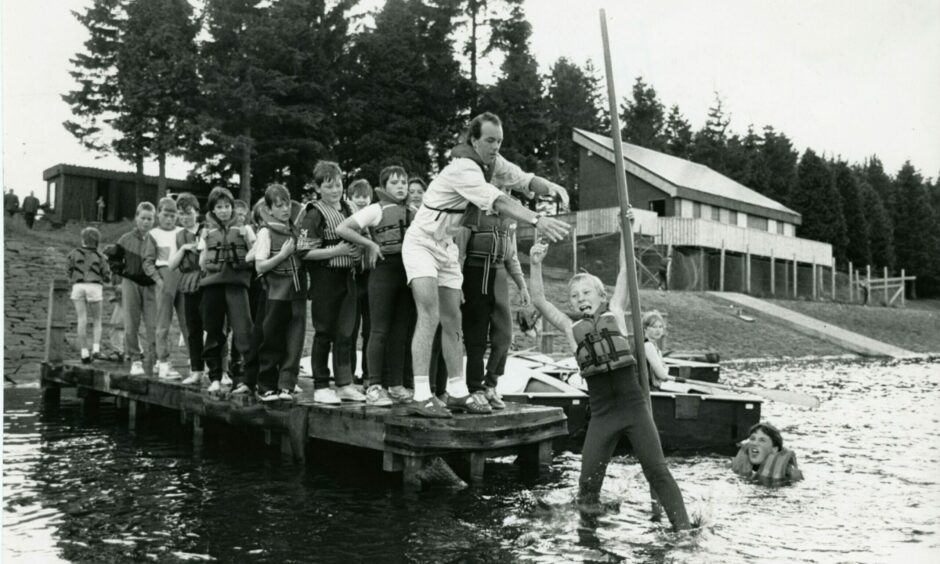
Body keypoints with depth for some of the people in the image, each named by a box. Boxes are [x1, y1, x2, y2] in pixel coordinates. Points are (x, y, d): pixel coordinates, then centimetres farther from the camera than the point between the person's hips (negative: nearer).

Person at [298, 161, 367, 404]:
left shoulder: (347, 209, 11)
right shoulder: (315, 214, -9)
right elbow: (305, 252, -15)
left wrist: (359, 249, 4)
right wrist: (336, 251, -19)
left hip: (347, 277, 6)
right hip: (325, 278, -6)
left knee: (345, 333, 10)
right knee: (324, 333, 3)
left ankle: (345, 384, 18)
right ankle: (321, 387, 12)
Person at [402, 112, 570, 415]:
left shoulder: (494, 162, 0)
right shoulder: (463, 169, -26)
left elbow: (525, 179, -1)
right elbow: (498, 202, -38)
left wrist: (551, 187, -23)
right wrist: (537, 220, -48)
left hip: (447, 246, 8)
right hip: (422, 242, -8)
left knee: (452, 321, 8)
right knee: (430, 317, -20)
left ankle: (457, 392, 14)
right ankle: (422, 395, -20)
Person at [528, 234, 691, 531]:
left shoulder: (614, 314, 9)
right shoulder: (571, 329, 11)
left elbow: (625, 271, 8)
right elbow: (539, 301, 3)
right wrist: (536, 265, -6)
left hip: (634, 406, -1)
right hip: (602, 415, 1)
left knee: (656, 470, 1)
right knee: (588, 481, 1)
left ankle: (683, 527, 6)